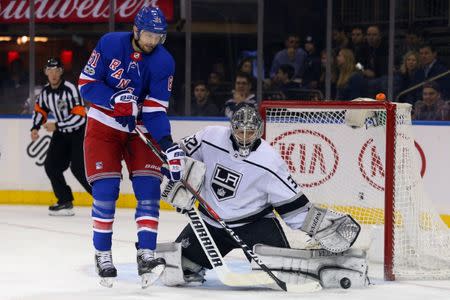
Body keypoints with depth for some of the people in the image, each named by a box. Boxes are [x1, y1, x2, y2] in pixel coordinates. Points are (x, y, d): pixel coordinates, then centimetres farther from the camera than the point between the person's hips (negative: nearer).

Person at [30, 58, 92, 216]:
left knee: (78, 168, -18)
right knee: (51, 165, -2)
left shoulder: (70, 89, -23)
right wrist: (35, 128, 0)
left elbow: (79, 117, -28)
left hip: (79, 131, -7)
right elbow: (40, 110, 16)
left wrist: (57, 126, -27)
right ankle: (65, 202, 7)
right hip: (61, 133, 7)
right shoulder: (45, 91, -1)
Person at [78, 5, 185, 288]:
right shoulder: (110, 43, -14)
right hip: (103, 126, -1)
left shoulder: (164, 62, -13)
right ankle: (103, 256, 4)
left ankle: (146, 255, -11)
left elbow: (155, 111, -14)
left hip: (140, 129, 1)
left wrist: (169, 146, -27)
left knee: (149, 190, -11)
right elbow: (86, 83, -11)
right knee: (105, 191, -9)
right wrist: (115, 99, -28)